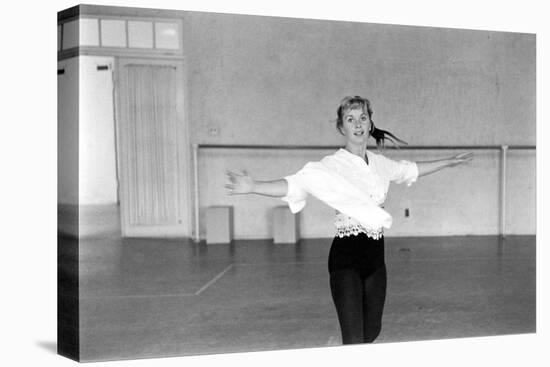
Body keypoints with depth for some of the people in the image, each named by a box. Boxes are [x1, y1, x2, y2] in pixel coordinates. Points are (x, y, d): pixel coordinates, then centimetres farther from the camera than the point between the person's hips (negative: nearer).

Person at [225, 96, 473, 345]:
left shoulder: (380, 163, 8)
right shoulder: (333, 165, -10)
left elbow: (411, 170, 27)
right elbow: (294, 184, -23)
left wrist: (449, 162, 36)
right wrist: (253, 187, -39)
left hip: (375, 252, 6)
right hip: (346, 255, -6)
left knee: (372, 331, 16)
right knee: (354, 340, -9)